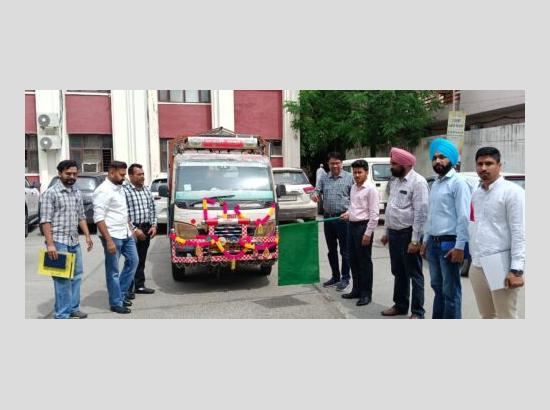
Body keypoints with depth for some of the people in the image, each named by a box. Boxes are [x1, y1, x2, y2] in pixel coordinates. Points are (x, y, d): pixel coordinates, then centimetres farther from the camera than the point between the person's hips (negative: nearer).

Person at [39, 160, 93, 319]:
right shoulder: (51, 193, -8)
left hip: (74, 241, 7)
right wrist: (50, 244, -18)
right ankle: (62, 314, 6)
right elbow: (45, 220, -12)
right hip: (59, 242, -7)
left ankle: (73, 308, 25)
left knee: (76, 275, 12)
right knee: (62, 279, -3)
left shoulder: (77, 193, 13)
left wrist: (87, 235, 10)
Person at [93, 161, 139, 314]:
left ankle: (121, 294, 27)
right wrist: (109, 240, -23)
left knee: (133, 260, 15)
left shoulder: (119, 188, 12)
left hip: (125, 234, 9)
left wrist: (130, 228, 18)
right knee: (113, 271, 2)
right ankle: (116, 303, 13)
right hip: (112, 236, -9)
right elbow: (99, 218, -20)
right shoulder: (103, 191, -16)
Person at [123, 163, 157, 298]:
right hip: (133, 229, -6)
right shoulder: (125, 190, -10)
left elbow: (152, 209, 17)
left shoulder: (147, 190, 13)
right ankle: (128, 289, 3)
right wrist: (134, 229, -17)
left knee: (142, 259, 14)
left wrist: (154, 225, 5)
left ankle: (140, 285, 23)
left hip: (147, 228, 7)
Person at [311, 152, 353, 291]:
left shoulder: (349, 177, -1)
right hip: (328, 217, 5)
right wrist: (314, 195, -17)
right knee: (331, 250, 13)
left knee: (345, 250, 1)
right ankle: (335, 276, 25)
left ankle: (345, 278, 12)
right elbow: (316, 190, 7)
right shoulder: (324, 178, 11)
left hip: (343, 218, -4)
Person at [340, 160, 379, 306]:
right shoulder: (353, 187, 12)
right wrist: (348, 213, 4)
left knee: (364, 262, 1)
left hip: (363, 226, -8)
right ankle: (356, 290, 28)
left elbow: (374, 213, -15)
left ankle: (366, 294, 13)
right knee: (353, 260, 15)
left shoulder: (370, 189, -12)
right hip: (352, 225, 8)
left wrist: (368, 233, -18)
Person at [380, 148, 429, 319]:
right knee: (398, 272, 18)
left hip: (408, 234, -8)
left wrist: (415, 240, -21)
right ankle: (400, 305, 31)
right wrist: (387, 232, 19)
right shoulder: (395, 180, 13)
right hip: (394, 233, 9)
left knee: (414, 274, 2)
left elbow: (421, 213, -19)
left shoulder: (417, 182, -14)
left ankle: (417, 312, 12)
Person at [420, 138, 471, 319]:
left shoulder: (458, 182, -10)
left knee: (451, 290, 1)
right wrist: (426, 240, 17)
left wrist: (460, 246, -19)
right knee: (437, 286, 18)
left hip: (449, 243, -8)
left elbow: (463, 217, -16)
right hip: (433, 243, 8)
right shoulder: (435, 183, 15)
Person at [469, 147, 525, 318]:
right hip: (477, 267, 7)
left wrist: (516, 269, -19)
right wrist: (474, 258, 15)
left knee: (506, 316, 2)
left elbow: (519, 232, -14)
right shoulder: (476, 194, 13)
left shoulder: (512, 191, -8)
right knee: (486, 316, 18)